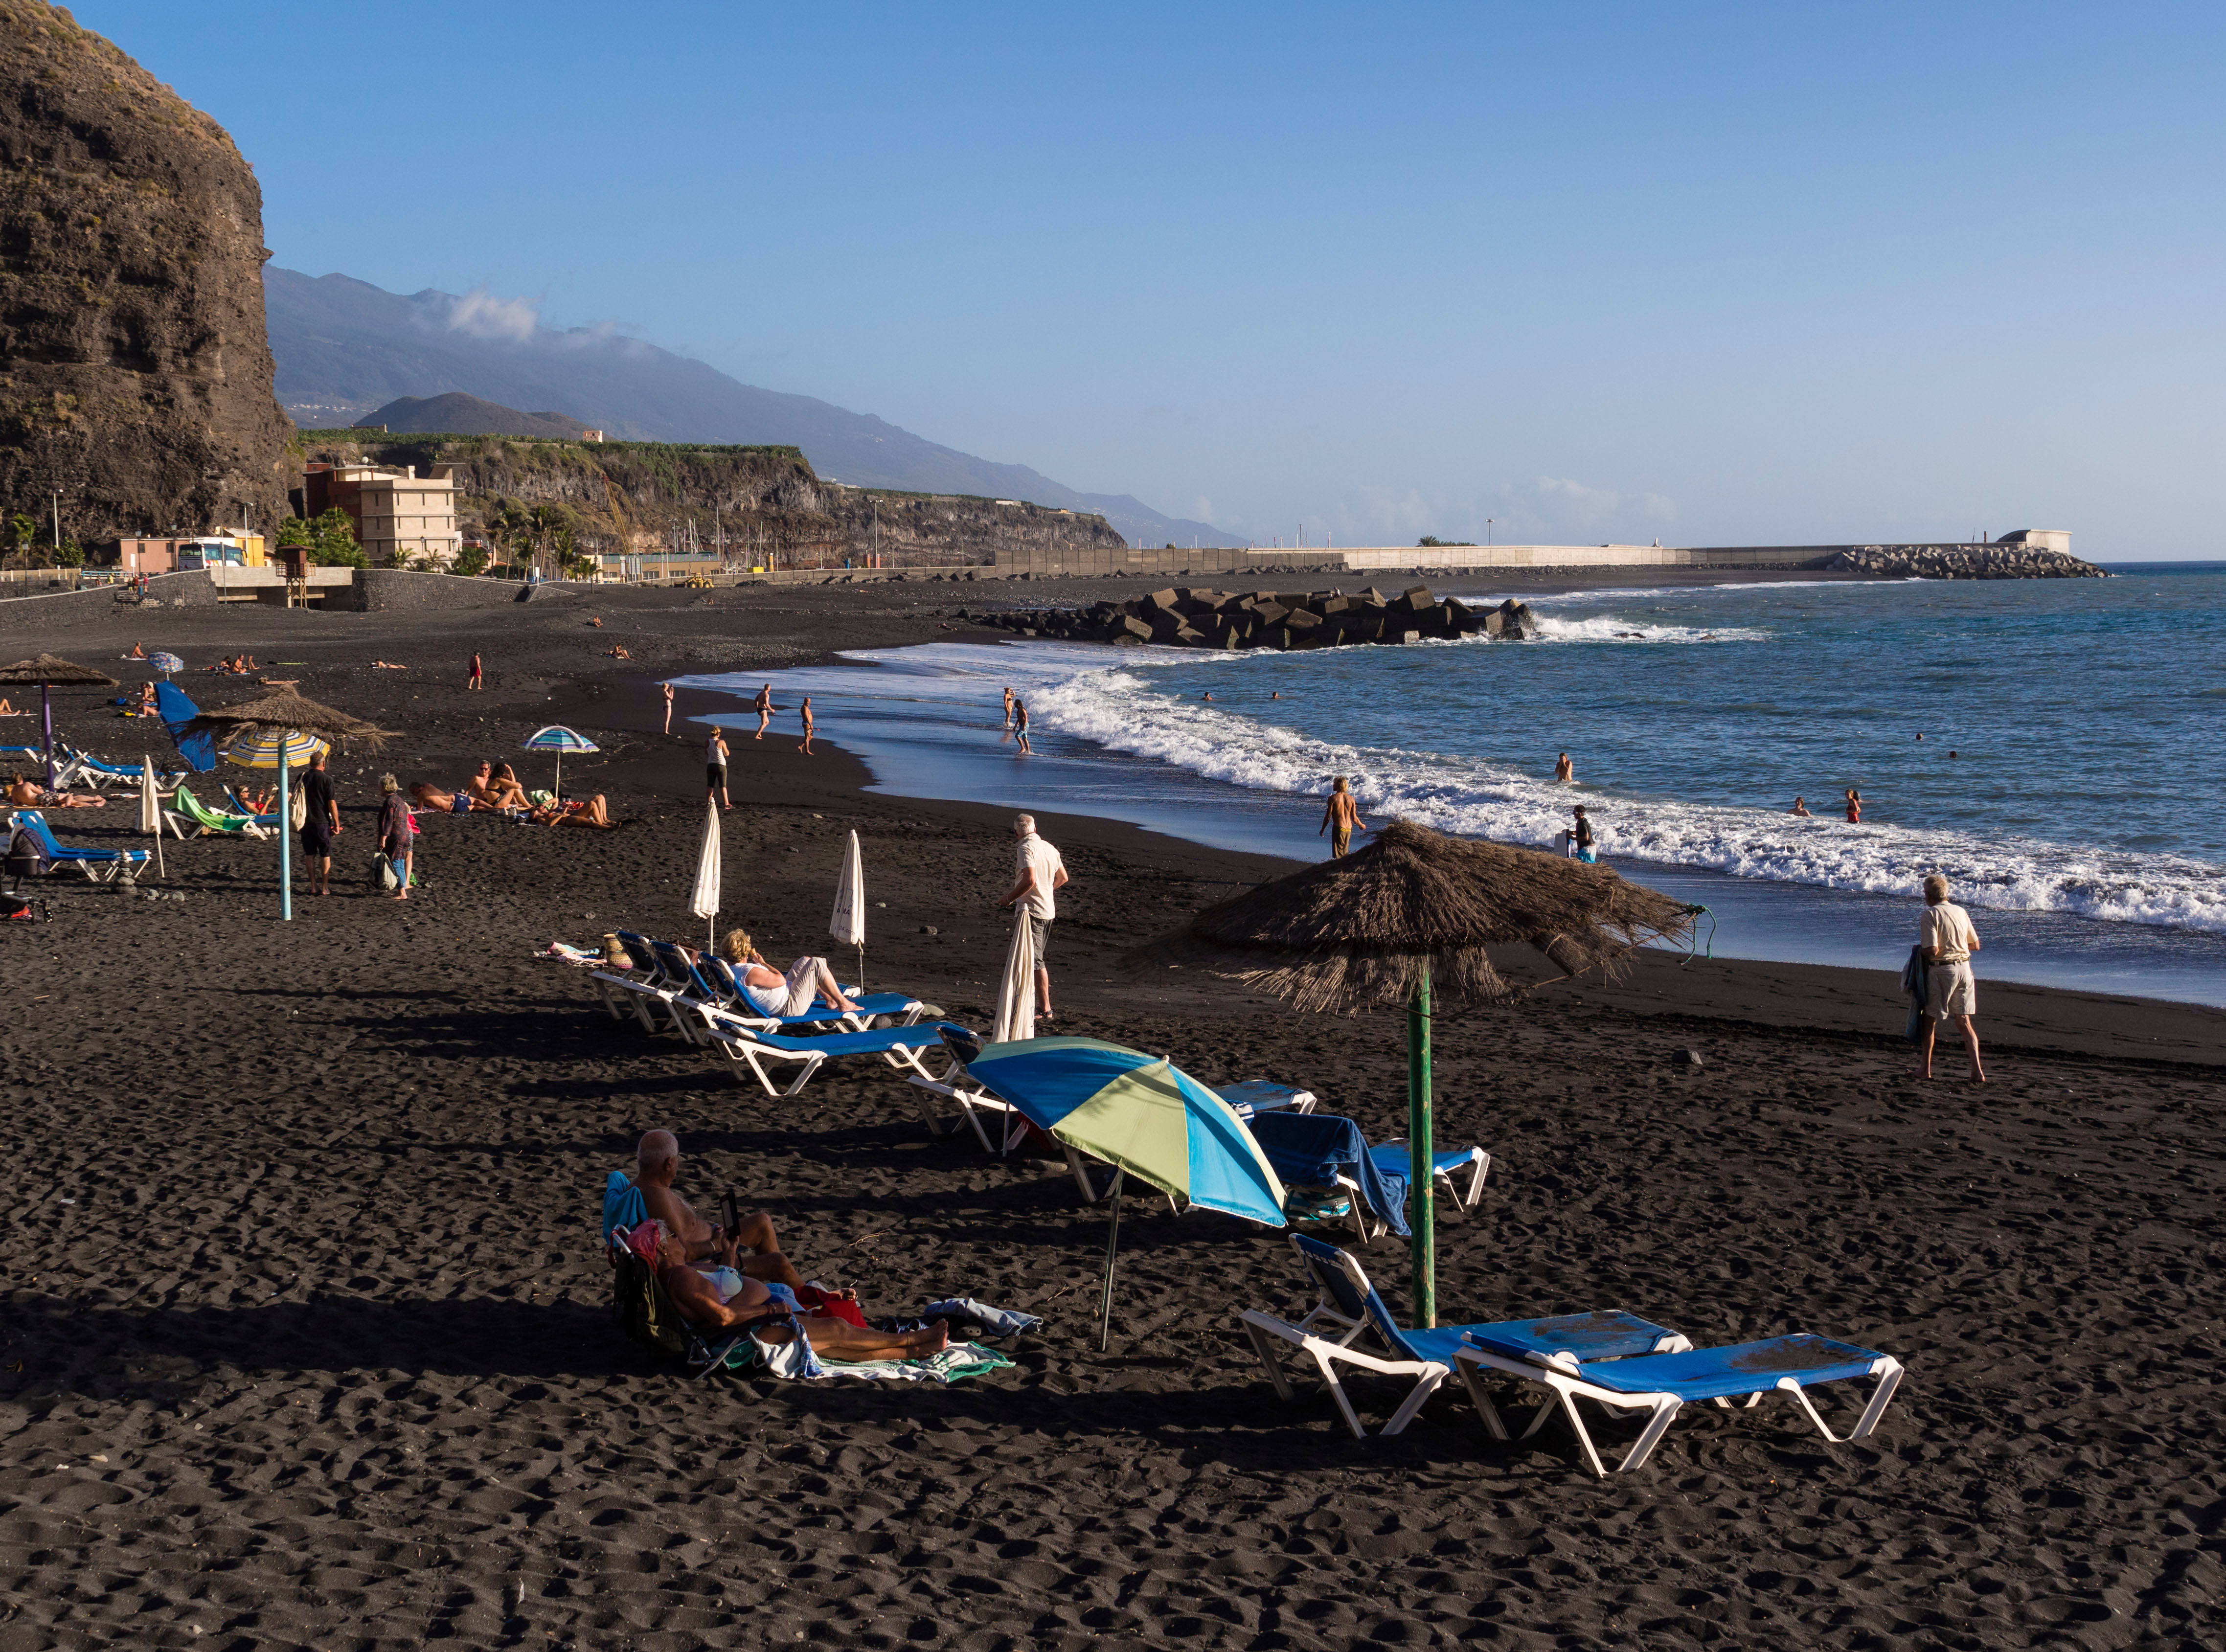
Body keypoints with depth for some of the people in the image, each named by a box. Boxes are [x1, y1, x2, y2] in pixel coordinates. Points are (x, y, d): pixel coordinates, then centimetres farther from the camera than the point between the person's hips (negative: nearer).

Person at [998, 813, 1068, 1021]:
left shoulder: (1026, 848, -14)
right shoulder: (1050, 848, 12)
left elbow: (1030, 880, -25)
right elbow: (1063, 878, 21)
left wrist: (1009, 898, -13)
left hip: (1032, 910, -9)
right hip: (1049, 911, 9)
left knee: (1035, 961, -7)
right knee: (1038, 960, 17)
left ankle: (1045, 1009, -9)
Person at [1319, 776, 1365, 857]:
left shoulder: (1333, 798, -10)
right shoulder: (1351, 799, 3)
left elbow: (1328, 817, -9)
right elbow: (1354, 818, 4)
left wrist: (1322, 829, 5)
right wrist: (1361, 825, 24)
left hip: (1338, 828, -5)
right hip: (1349, 829, 5)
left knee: (1338, 855, -4)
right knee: (1345, 854, 18)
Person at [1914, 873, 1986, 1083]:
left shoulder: (1930, 915, -12)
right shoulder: (1961, 912, 8)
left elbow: (1933, 950, -20)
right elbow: (1976, 945, 14)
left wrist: (1920, 951, 1)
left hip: (1942, 971, -6)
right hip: (1964, 968, 6)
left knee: (1930, 1019, 9)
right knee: (1964, 1022, 8)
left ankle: (1926, 1069, 16)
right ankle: (1977, 1071, -1)